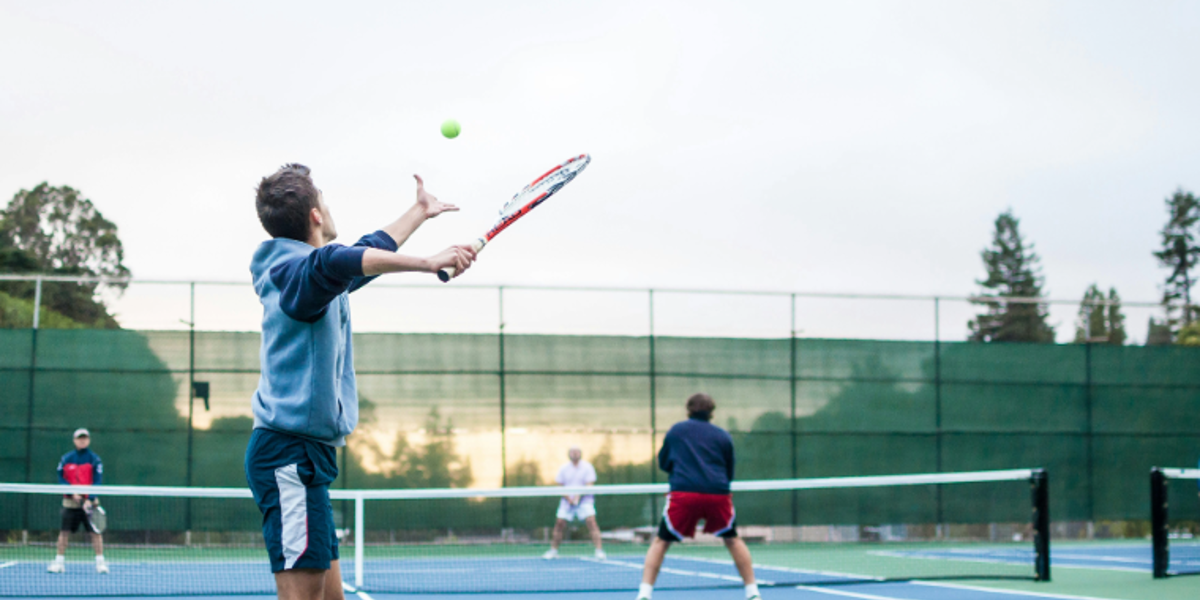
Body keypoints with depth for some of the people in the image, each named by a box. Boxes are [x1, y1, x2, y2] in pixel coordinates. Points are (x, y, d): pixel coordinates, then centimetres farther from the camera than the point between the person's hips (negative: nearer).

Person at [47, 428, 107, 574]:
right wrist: (72, 493, -13)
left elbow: (97, 482, -7)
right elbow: (61, 478, 2)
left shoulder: (94, 459, -2)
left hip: (89, 502, -2)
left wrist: (90, 500, -19)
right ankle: (59, 561, 9)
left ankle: (100, 562, -1)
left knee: (95, 532, -5)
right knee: (64, 531, 1)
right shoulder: (66, 458, 4)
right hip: (70, 502, 2)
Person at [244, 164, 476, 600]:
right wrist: (427, 263, -42)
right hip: (289, 453, -10)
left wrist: (420, 212, 48)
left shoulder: (319, 280, 19)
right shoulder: (296, 270, -13)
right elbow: (335, 262, -37)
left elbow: (368, 254, 37)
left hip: (307, 454, 10)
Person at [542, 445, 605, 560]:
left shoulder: (587, 467, -3)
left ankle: (599, 550, -19)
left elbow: (589, 485, -9)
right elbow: (559, 485, 6)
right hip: (568, 501, 3)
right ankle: (553, 550, 15)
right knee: (559, 523, -2)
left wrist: (579, 496, -24)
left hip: (584, 500, -3)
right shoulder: (564, 468, 6)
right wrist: (568, 497, -10)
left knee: (591, 521, -20)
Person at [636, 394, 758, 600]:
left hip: (683, 492, -1)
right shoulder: (723, 436, 14)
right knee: (732, 539, 22)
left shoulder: (675, 430, 14)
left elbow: (663, 463, 24)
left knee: (661, 542, 10)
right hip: (718, 495, 1)